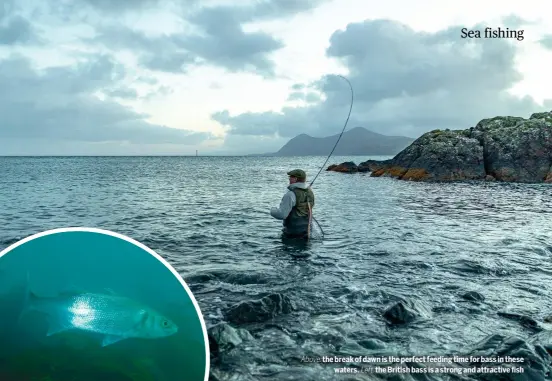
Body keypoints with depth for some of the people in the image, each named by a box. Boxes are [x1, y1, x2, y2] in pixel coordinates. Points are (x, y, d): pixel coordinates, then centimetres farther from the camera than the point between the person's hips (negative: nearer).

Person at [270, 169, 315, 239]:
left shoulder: (291, 194, -19)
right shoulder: (310, 192, 6)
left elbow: (282, 214, -22)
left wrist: (273, 210, -3)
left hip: (292, 233, -8)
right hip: (306, 231, 8)